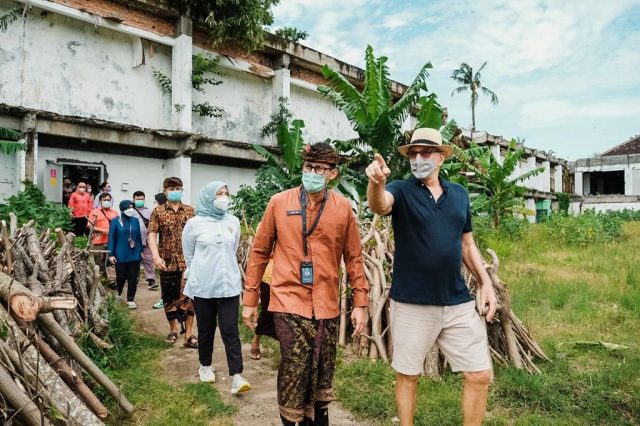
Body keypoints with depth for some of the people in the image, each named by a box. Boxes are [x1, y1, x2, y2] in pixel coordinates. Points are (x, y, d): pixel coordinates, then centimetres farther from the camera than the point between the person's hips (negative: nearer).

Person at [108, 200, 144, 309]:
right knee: (121, 276, 9)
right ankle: (118, 294, 38)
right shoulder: (115, 221, -6)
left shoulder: (135, 220, 3)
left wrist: (141, 250, 11)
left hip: (135, 254, 2)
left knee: (133, 277, 3)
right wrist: (111, 254, -8)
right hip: (121, 255, -2)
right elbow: (111, 238, -5)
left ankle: (131, 299, 13)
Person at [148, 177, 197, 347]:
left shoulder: (190, 210, 6)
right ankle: (173, 329, 29)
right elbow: (152, 235, -2)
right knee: (169, 297, 11)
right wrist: (156, 256, -15)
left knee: (188, 296, -1)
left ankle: (188, 334, 5)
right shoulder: (158, 211, 4)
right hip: (167, 261, 0)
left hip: (187, 261, 0)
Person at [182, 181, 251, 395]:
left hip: (229, 285, 1)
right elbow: (188, 254, 7)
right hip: (203, 286, -1)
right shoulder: (194, 223, -6)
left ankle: (236, 376, -1)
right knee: (206, 329, 12)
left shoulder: (233, 222, 3)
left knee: (230, 330, -2)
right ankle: (205, 366, 33)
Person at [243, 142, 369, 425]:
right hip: (289, 301, -2)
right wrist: (250, 299, 4)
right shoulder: (279, 202, -1)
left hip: (327, 305, 2)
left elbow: (353, 258, 6)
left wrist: (360, 302, 3)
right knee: (295, 369, -4)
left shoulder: (343, 208, 1)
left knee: (322, 374, 14)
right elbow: (260, 251, 4)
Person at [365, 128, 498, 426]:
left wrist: (485, 282, 8)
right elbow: (379, 205, -28)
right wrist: (376, 182, -50)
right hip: (412, 303, -3)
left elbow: (466, 244, 16)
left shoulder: (459, 194, 8)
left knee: (480, 375, 8)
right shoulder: (402, 190, -4)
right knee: (407, 375, 11)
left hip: (458, 302, 4)